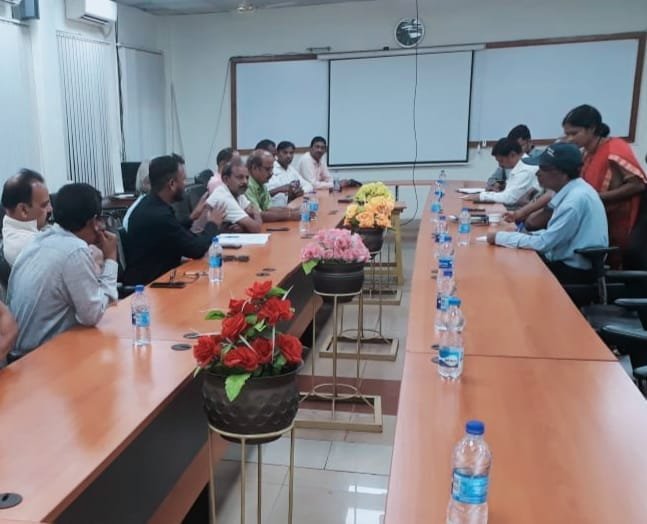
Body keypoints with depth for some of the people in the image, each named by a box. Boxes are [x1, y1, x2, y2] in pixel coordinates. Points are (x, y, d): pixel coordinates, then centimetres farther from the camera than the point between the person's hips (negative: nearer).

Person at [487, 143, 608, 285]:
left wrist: (500, 237, -16)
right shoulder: (572, 191, 4)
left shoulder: (576, 199, -24)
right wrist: (526, 235, -1)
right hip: (568, 263, 8)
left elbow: (544, 243, -23)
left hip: (576, 272, -8)